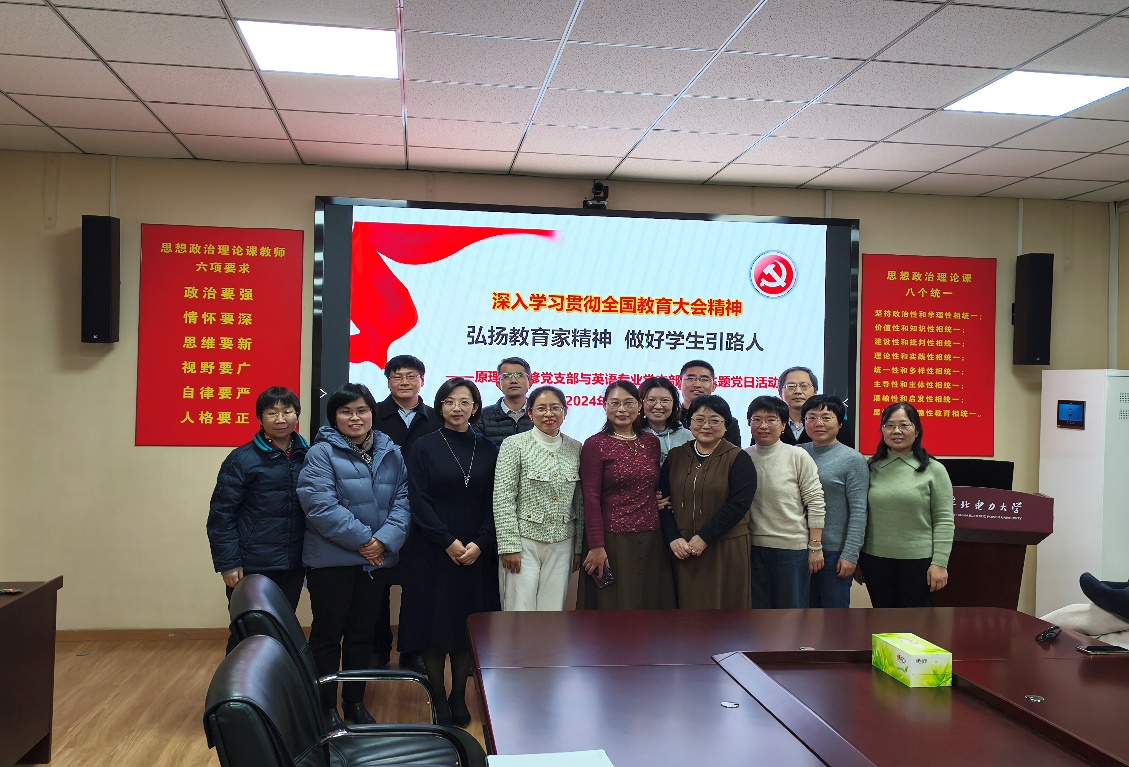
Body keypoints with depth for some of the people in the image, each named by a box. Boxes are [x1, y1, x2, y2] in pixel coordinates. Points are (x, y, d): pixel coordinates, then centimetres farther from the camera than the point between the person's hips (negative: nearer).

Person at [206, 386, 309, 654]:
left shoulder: (307, 457, 5)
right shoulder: (242, 459, -7)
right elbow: (221, 515, -7)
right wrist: (227, 563, -11)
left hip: (293, 568, 4)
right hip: (252, 569, -4)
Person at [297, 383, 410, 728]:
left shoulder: (391, 454, 7)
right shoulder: (321, 453, -8)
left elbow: (402, 501, 2)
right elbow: (320, 505, -18)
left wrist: (385, 540, -14)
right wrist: (363, 538, -17)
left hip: (377, 560, 5)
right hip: (332, 560, -4)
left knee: (362, 634, 16)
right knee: (328, 634, 5)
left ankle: (355, 702, 30)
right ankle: (326, 707, 20)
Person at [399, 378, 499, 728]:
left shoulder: (488, 450, 6)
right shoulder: (424, 447, 0)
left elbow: (494, 503, 4)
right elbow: (418, 501, -6)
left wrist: (479, 543, -10)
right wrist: (449, 541, -14)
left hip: (476, 552, 2)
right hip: (433, 551, -2)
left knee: (467, 624, 6)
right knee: (434, 622, 2)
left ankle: (459, 698, 19)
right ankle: (439, 699, 15)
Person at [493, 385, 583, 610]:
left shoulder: (575, 449, 7)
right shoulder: (514, 445, -5)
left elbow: (580, 502, 11)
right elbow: (503, 499, -9)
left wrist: (579, 547, 10)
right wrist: (509, 546, -13)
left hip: (561, 544, 4)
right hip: (524, 541, -4)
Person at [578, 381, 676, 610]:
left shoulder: (651, 442, 10)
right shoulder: (595, 445, -5)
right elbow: (591, 499, -9)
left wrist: (660, 502, 2)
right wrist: (596, 546, -13)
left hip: (651, 539, 5)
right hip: (613, 539, -5)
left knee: (650, 603, 9)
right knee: (614, 606, 2)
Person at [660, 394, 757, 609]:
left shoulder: (738, 459, -2)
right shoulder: (675, 457, 10)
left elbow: (738, 504, -12)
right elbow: (663, 501, 6)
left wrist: (704, 538, -16)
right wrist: (673, 538, -9)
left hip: (725, 550, -3)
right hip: (683, 551, 3)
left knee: (724, 604, 1)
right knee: (688, 605, 6)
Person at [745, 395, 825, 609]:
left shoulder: (798, 456, -7)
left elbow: (815, 503, -7)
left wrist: (815, 547, -8)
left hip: (792, 547, -3)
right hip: (754, 546, 3)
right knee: (758, 607, 13)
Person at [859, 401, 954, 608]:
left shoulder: (933, 470, -3)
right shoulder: (871, 468, 5)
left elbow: (944, 520, -5)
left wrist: (940, 562, -11)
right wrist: (856, 560, 9)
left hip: (919, 561, -3)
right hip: (876, 560, 3)